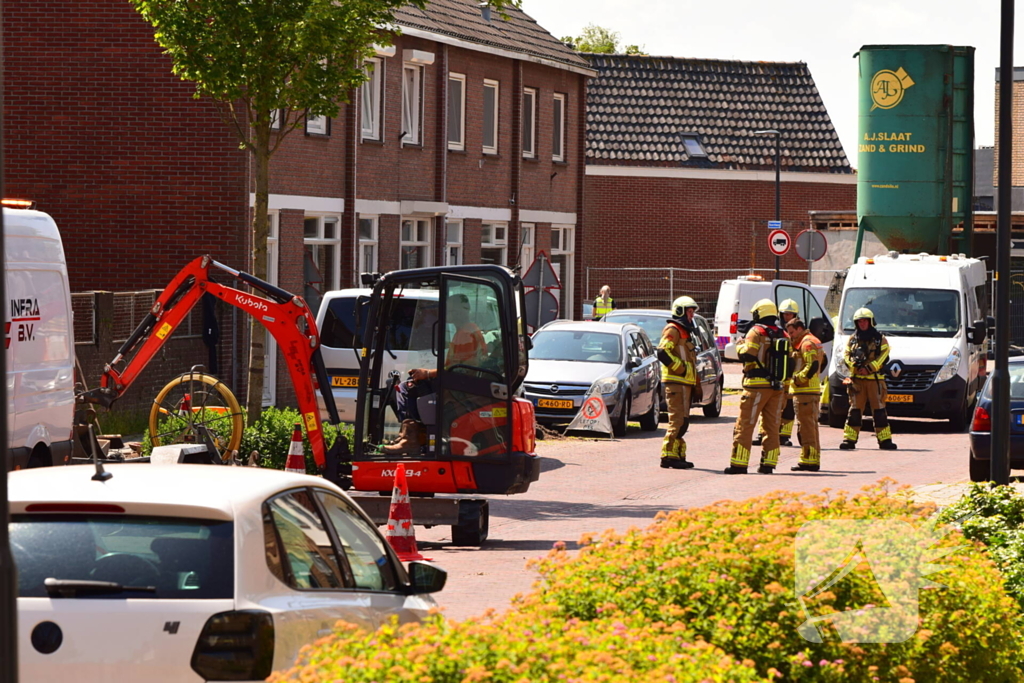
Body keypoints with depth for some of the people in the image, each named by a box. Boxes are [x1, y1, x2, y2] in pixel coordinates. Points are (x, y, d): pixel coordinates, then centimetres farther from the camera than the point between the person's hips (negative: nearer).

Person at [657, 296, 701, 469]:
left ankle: (677, 456, 15)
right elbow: (662, 353, -22)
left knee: (682, 422, 12)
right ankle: (669, 456, -14)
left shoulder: (684, 331, 23)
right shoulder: (673, 330, -8)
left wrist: (696, 384, 23)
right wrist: (681, 368, -20)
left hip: (685, 383, 10)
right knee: (678, 420, -13)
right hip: (676, 382, -10)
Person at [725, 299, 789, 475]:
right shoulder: (783, 335, 11)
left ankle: (739, 463, -5)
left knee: (745, 425, -2)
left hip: (757, 385, -5)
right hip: (778, 386, 5)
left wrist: (740, 346, 4)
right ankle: (768, 463, 7)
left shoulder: (756, 332, -6)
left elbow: (747, 355, -14)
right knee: (772, 426, 10)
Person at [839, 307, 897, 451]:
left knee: (879, 410, -1)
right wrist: (854, 365, -14)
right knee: (855, 410, 0)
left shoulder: (880, 339, 6)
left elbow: (883, 357, -4)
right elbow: (846, 356, 6)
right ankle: (849, 439, -1)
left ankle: (885, 440, 2)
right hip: (857, 379, 2)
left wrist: (869, 368, -15)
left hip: (875, 379, -2)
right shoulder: (852, 339, 13)